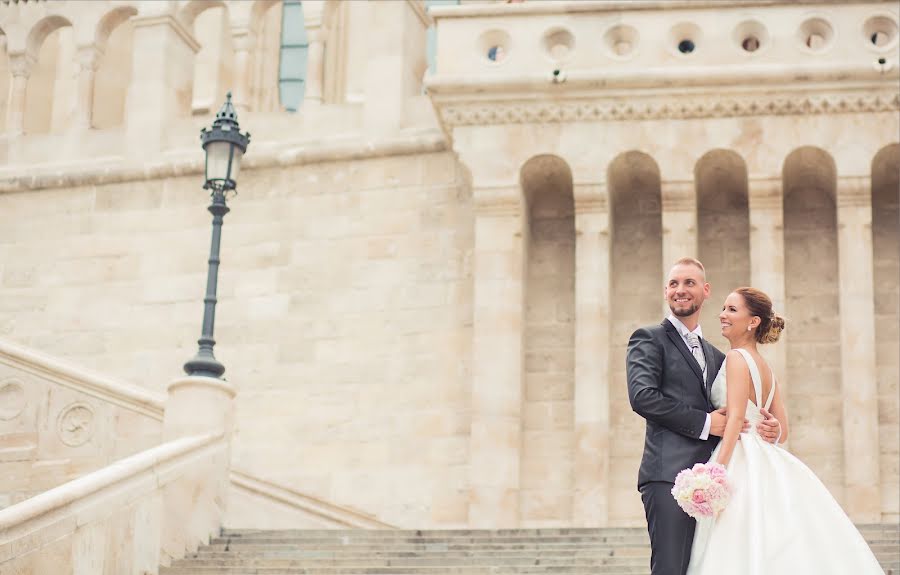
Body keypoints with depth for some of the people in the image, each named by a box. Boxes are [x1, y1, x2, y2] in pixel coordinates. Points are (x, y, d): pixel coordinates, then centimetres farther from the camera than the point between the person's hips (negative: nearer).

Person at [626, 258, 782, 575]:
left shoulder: (716, 356, 25)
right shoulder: (649, 339, 5)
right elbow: (642, 396, -10)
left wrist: (765, 429, 3)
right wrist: (704, 423, -11)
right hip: (670, 475, -7)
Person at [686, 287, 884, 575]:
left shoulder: (737, 358, -9)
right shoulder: (764, 367, 18)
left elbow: (736, 418, -19)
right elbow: (783, 429, 17)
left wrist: (717, 470, -25)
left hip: (741, 463, -9)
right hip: (765, 464, 9)